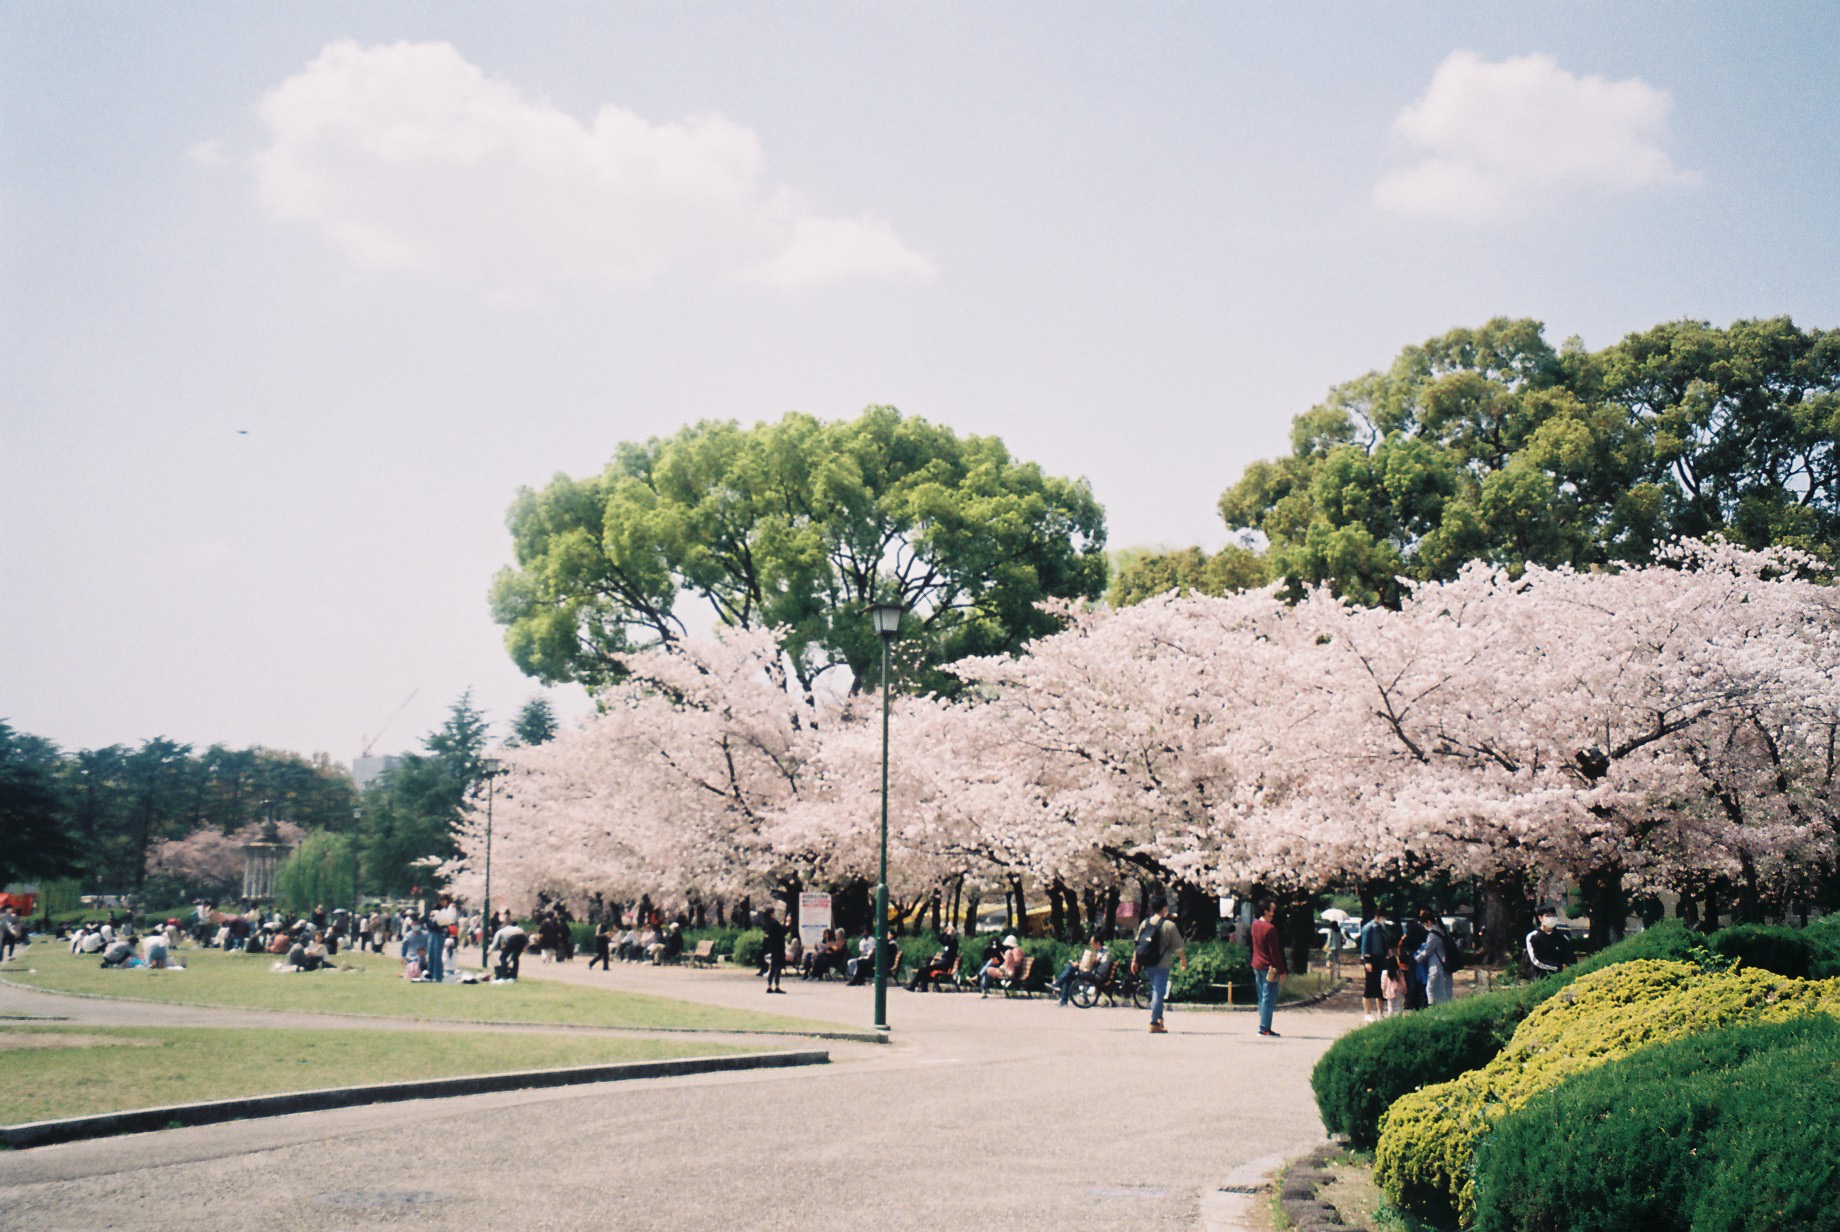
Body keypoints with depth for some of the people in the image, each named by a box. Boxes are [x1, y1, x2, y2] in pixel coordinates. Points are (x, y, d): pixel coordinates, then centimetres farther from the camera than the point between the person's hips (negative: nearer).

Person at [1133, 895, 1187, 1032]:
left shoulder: (1145, 923, 6)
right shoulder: (1169, 925, -9)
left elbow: (1138, 944, 9)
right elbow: (1179, 947, -7)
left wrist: (1135, 961, 18)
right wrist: (1184, 962, 7)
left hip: (1146, 965, 6)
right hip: (1161, 965, -6)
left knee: (1155, 990, 22)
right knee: (1158, 993, -3)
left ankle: (1158, 1018, 22)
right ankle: (1154, 1024, -6)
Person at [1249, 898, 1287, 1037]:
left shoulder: (1255, 924, 6)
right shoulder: (1270, 928, -19)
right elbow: (1274, 952, -18)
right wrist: (1281, 971, -13)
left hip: (1256, 966, 9)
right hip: (1269, 967, -9)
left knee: (1262, 998, 15)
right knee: (1269, 999, -4)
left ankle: (1263, 1027, 18)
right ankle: (1265, 1029, -4)